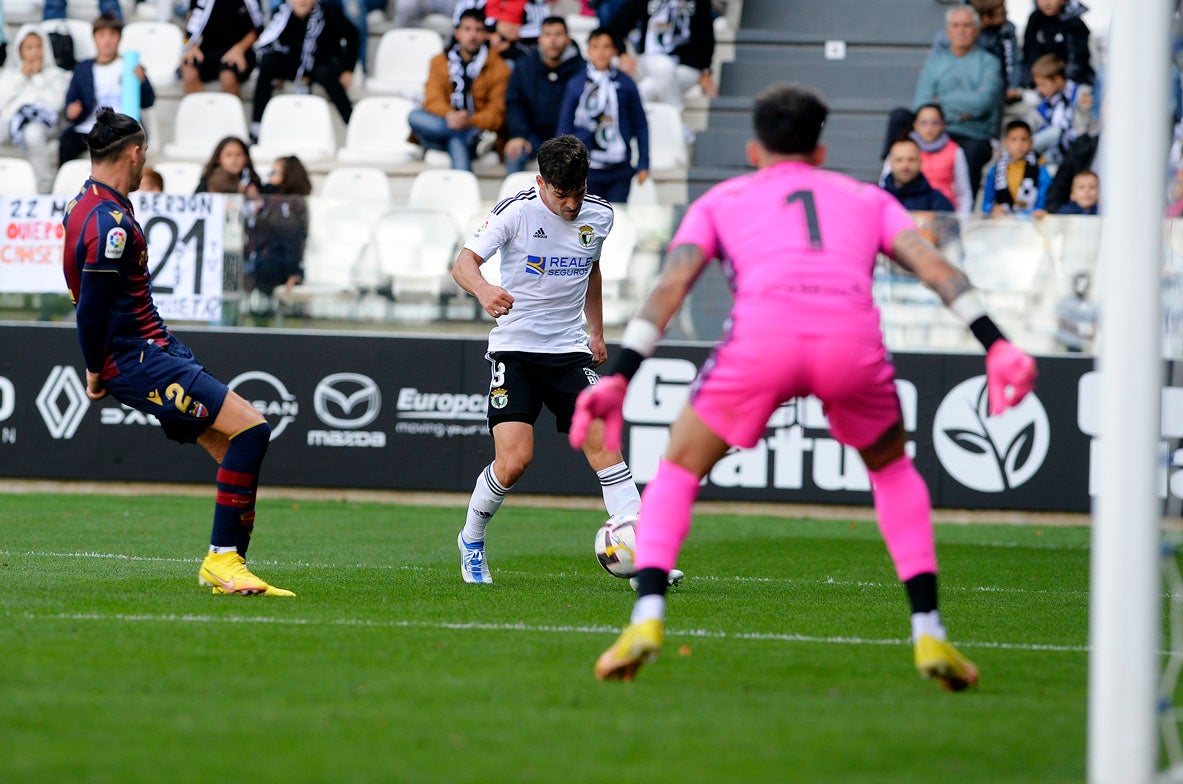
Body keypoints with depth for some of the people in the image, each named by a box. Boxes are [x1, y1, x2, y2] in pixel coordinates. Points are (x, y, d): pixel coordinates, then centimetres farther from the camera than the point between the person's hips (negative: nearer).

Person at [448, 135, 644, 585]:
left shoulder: (599, 216, 3)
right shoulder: (517, 211, -12)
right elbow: (464, 262, -21)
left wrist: (596, 332, 25)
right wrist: (483, 290, -42)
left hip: (569, 351, 3)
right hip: (514, 349, -3)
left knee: (603, 444, -13)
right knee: (514, 459, -14)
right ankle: (471, 541, 13)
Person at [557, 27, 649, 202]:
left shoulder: (625, 84, 3)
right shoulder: (576, 85, 3)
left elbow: (640, 125, 8)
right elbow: (565, 127, 7)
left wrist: (643, 164, 6)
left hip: (619, 169, 0)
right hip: (587, 168, 0)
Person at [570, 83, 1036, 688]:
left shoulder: (721, 200, 30)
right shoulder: (867, 199, 33)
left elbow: (670, 286, 14)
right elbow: (935, 267, 16)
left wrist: (618, 379, 7)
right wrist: (997, 346, 8)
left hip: (763, 332, -1)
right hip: (854, 337, 1)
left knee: (677, 471, 19)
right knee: (893, 470, 29)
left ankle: (646, 620, -1)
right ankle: (929, 633, 20)